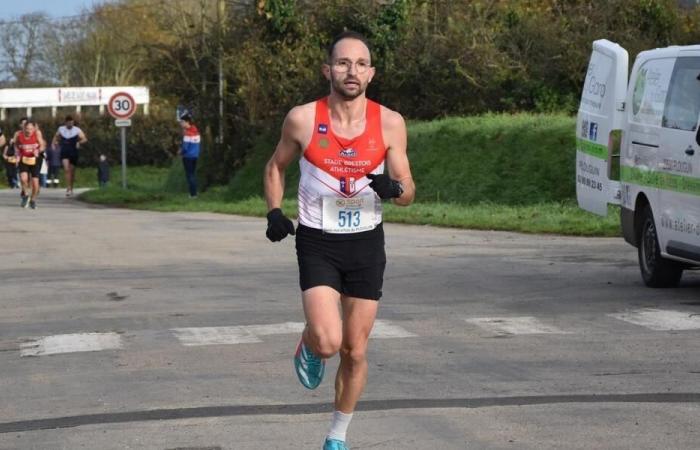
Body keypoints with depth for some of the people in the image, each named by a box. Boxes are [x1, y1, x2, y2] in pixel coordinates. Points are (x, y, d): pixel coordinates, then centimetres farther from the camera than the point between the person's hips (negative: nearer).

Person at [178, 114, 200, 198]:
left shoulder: (187, 133, -18)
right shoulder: (196, 131, 6)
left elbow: (185, 146, -19)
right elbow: (199, 143, 12)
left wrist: (181, 152, -1)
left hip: (188, 156, -7)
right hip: (195, 155, 7)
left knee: (189, 175, -1)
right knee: (193, 174, 14)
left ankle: (192, 194, -2)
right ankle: (194, 193, 15)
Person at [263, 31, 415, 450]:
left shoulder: (389, 124, -7)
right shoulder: (303, 119, -8)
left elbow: (409, 192, -3)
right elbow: (276, 167, 10)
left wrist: (393, 188, -26)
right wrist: (275, 212, -5)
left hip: (367, 243, 2)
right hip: (317, 242, -2)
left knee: (355, 352, 8)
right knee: (328, 342, -20)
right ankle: (308, 349, 19)